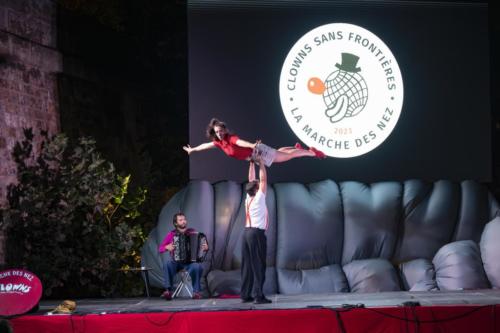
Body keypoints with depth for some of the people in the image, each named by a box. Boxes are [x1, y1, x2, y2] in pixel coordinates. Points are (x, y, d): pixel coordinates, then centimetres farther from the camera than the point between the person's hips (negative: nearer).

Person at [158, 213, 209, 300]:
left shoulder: (193, 232, 4)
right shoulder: (171, 234, 3)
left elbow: (202, 245, 6)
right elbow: (160, 248, 2)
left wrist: (205, 248, -17)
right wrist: (167, 247, -19)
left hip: (190, 261, 0)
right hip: (175, 262, 0)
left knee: (197, 266, -34)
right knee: (167, 260, -34)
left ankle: (196, 291, -13)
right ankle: (168, 290, -30)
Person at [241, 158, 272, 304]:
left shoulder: (248, 198, 11)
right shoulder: (259, 198, -7)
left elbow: (252, 180, 20)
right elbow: (263, 179, -4)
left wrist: (252, 163, 22)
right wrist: (261, 163, 3)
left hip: (247, 232, 8)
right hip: (257, 233, -8)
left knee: (247, 265, 7)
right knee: (258, 265, -8)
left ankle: (245, 295, 8)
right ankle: (258, 295, -12)